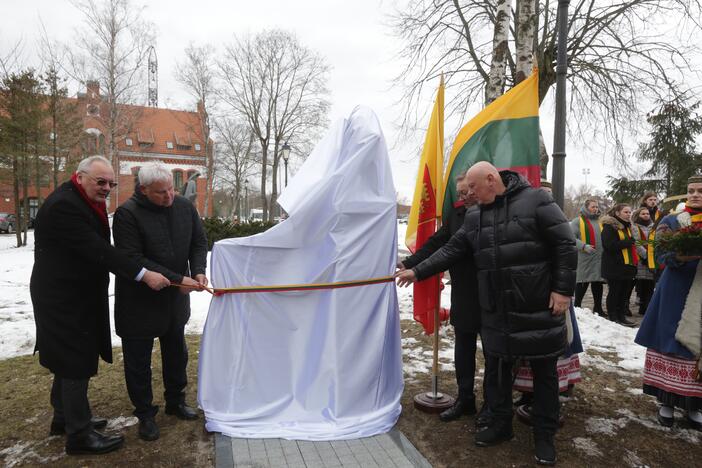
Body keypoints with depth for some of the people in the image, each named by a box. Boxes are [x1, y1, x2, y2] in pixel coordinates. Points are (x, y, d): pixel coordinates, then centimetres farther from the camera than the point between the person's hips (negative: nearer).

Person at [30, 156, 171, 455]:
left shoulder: (85, 202, 8)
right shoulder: (63, 205, -23)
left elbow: (98, 247, 11)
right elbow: (98, 250, -29)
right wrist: (143, 275, -31)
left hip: (74, 295, 10)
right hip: (64, 299, -10)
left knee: (68, 359, 20)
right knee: (77, 362, -1)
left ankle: (64, 417, 37)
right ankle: (78, 434, 13)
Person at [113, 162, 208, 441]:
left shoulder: (185, 207, -4)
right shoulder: (127, 213, -19)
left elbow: (198, 242, 5)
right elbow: (133, 260, -23)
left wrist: (198, 270, -13)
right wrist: (177, 279, -25)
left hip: (175, 300, 5)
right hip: (139, 301, -5)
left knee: (176, 354, 19)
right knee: (138, 360, 9)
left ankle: (175, 402, 39)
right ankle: (145, 414, 28)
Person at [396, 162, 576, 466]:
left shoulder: (535, 200, -8)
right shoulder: (474, 218, 8)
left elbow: (565, 245, -9)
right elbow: (451, 251, 10)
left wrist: (563, 289, -12)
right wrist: (417, 272, 5)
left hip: (539, 308, -5)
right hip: (496, 312, 5)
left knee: (544, 373, 10)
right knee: (496, 370, 14)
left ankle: (544, 435, 27)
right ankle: (501, 424, 34)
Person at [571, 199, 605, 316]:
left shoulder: (600, 222, 18)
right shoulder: (578, 221, -2)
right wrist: (584, 246, -21)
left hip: (599, 258, 6)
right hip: (584, 258, -6)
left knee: (598, 283, 10)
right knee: (582, 283, -2)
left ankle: (598, 307, 20)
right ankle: (577, 306, 8)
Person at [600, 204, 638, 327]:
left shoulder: (627, 226, 19)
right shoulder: (609, 226, -10)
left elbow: (631, 243, 28)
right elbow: (609, 245, -22)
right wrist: (628, 242, -16)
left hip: (627, 266, 9)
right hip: (615, 267, -9)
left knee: (624, 293, 12)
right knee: (614, 292, -2)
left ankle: (621, 317, 20)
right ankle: (613, 318, 6)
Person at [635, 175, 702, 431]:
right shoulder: (671, 222, 4)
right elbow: (662, 253, -8)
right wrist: (681, 255, -29)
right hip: (676, 293, -2)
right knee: (670, 345, 2)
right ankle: (666, 401, 15)